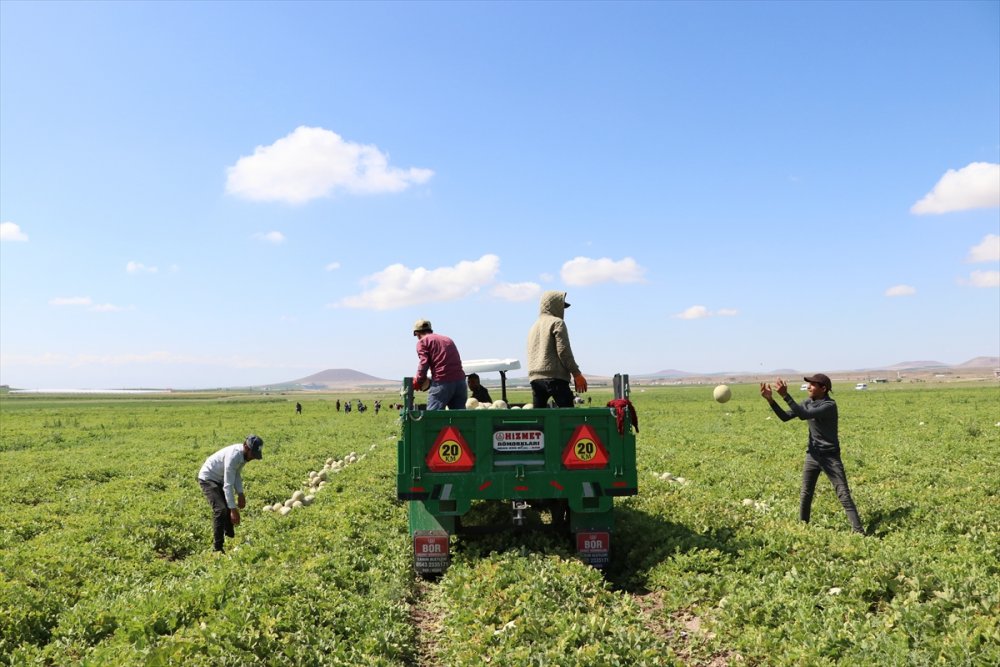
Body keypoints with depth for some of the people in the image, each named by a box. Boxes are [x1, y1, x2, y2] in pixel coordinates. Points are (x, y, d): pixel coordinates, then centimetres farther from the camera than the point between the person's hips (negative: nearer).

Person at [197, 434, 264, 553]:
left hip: (219, 480, 9)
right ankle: (217, 548, -19)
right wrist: (234, 509, -35)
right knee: (220, 510, -22)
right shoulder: (233, 456, -35)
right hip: (208, 479, -9)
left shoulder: (244, 454, -8)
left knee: (229, 509, 12)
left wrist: (240, 493, -6)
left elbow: (237, 474, 5)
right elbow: (228, 485, -35)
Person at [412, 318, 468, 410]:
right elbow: (457, 361, 20)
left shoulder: (422, 342, 8)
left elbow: (424, 363, -5)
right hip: (460, 380, 6)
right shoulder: (448, 339, 27)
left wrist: (418, 382, 9)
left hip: (442, 382, -6)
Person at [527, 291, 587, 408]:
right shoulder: (557, 322, -1)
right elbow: (563, 351, -9)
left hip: (534, 377, 7)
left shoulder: (534, 326, 21)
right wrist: (576, 374, -6)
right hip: (555, 376, -7)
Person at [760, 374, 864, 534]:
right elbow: (785, 417, 0)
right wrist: (770, 400, -14)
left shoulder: (830, 405, -20)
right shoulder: (808, 402, 2)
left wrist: (785, 396, -35)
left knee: (844, 495, -5)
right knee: (805, 495, 10)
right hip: (812, 455, 6)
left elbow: (804, 415, -32)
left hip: (830, 456, -6)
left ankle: (859, 531, 0)